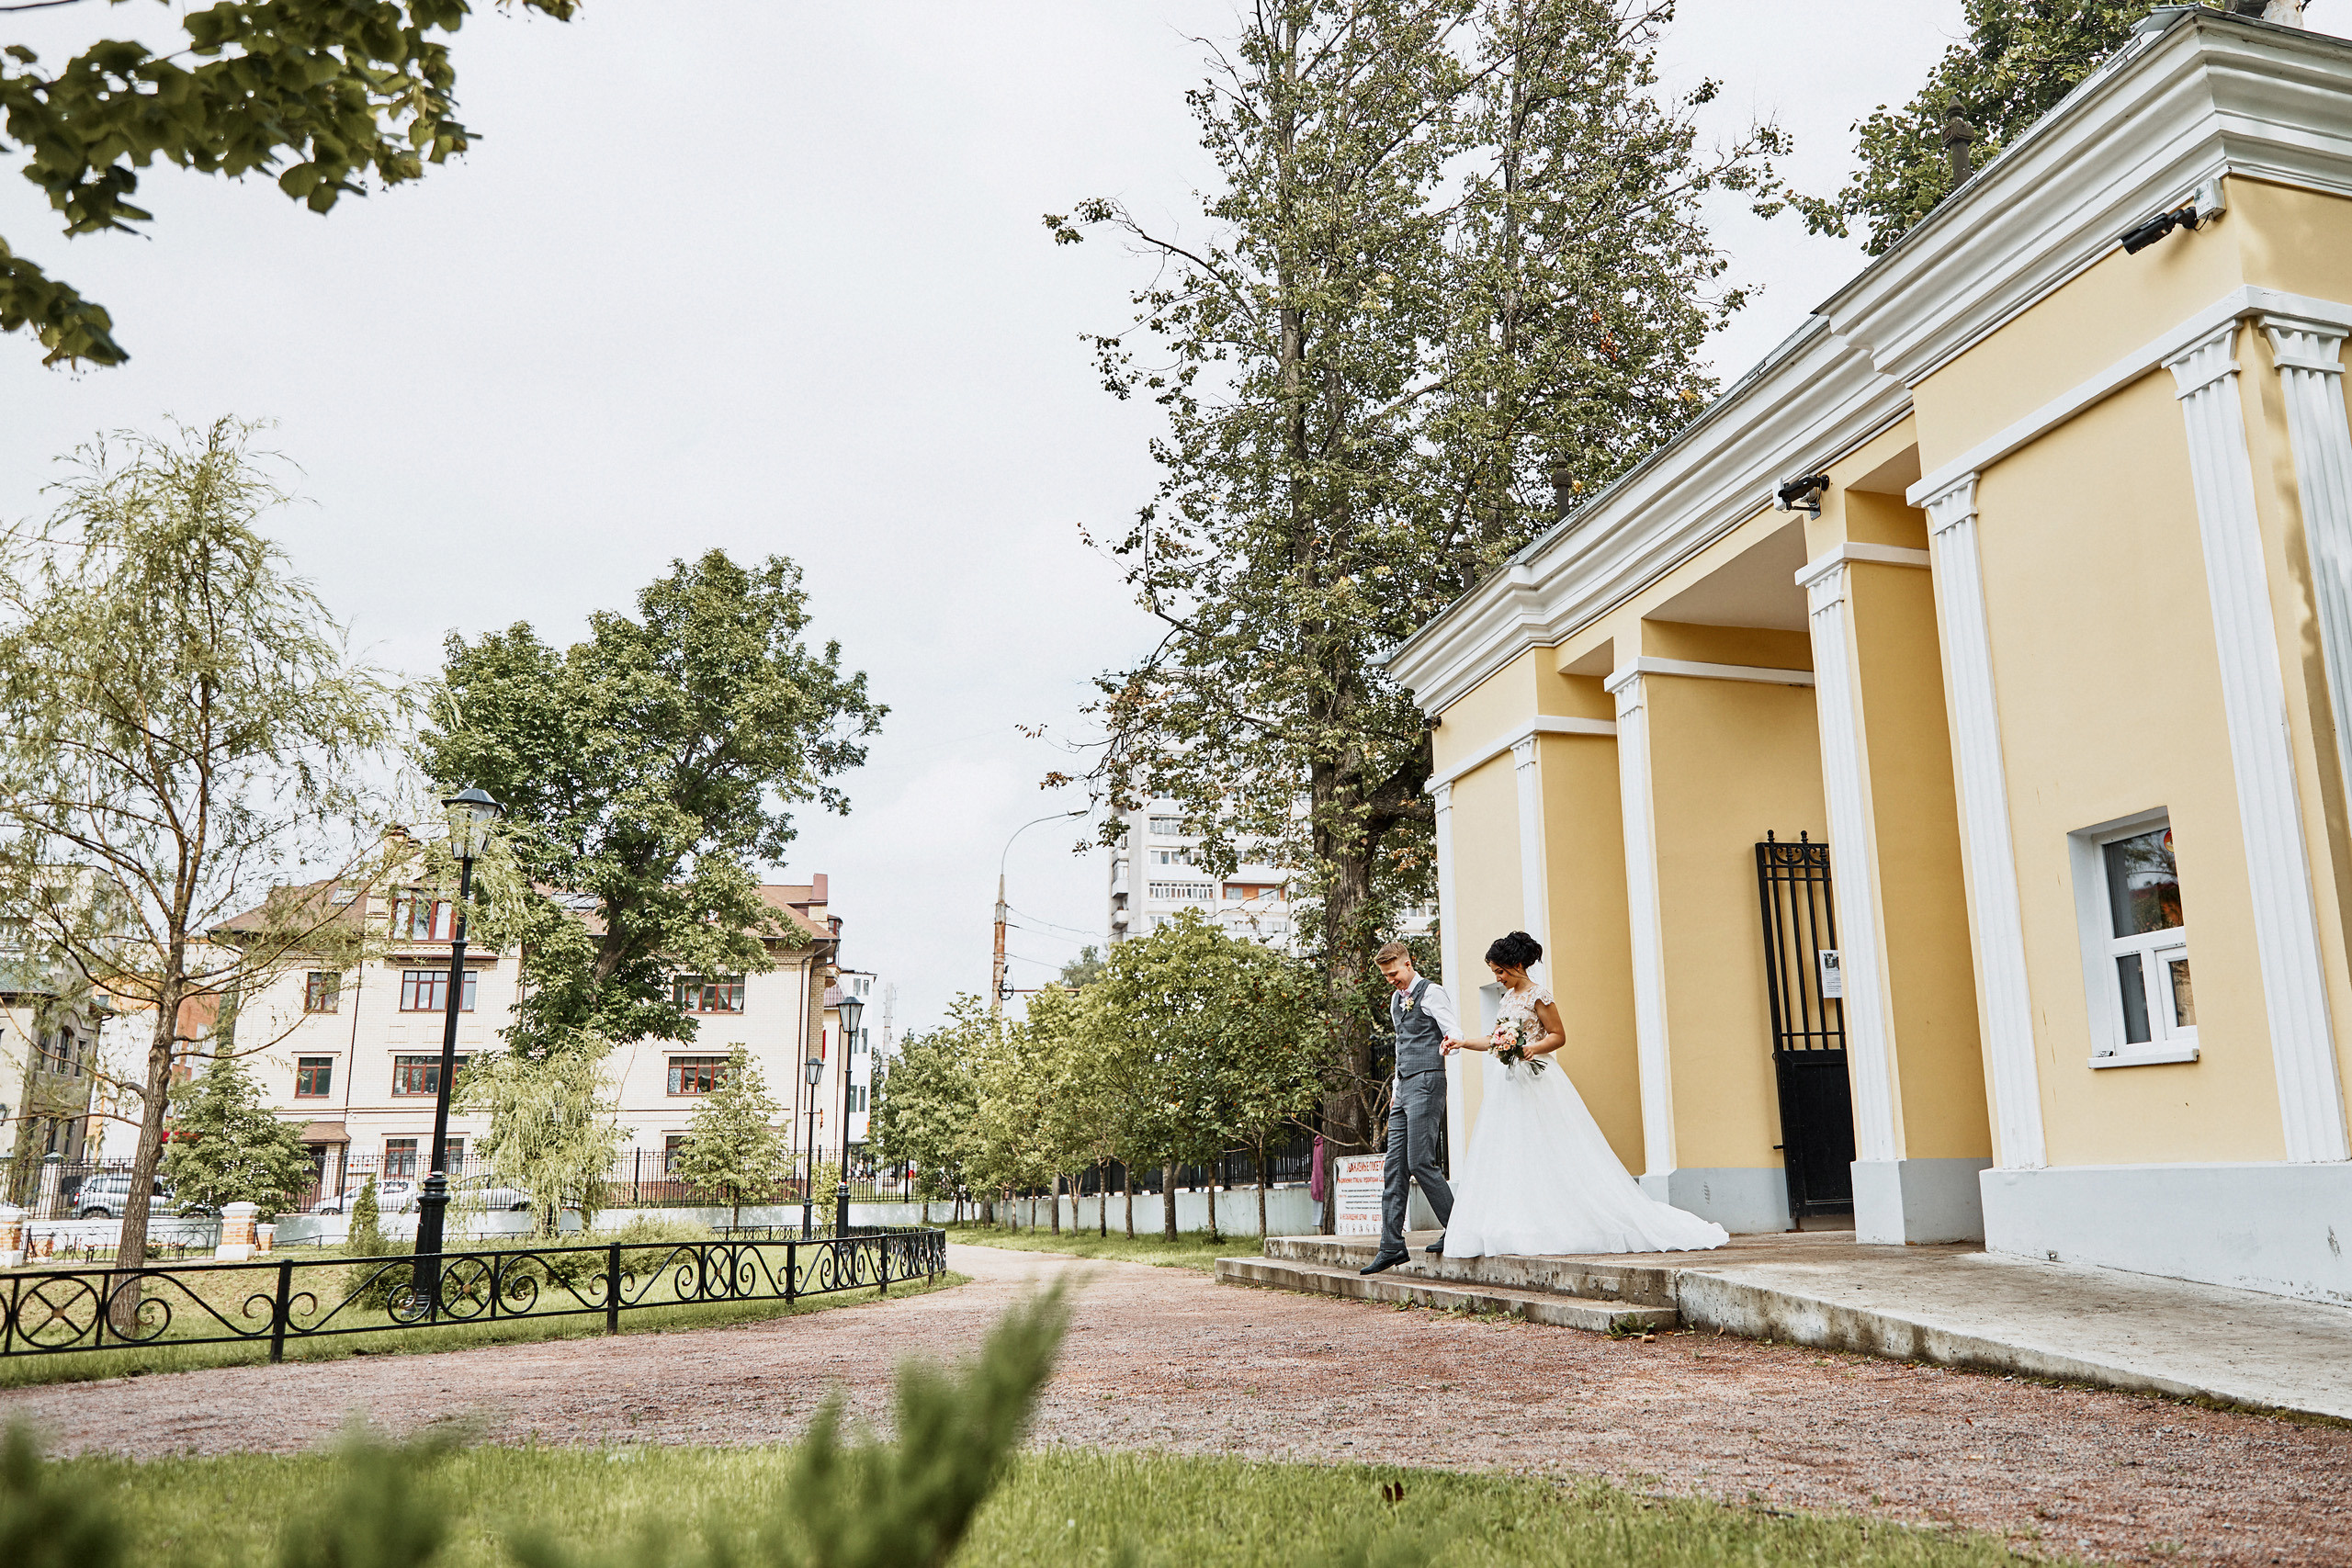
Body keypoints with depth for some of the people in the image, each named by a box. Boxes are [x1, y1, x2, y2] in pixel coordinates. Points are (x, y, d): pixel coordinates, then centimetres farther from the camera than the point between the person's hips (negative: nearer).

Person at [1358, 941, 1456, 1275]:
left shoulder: (1431, 992, -5)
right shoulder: (1396, 998, 20)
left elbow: (1455, 1031, -14)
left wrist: (1448, 1042, -37)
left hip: (1427, 1084, -8)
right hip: (1403, 1088, 8)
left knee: (1420, 1162, -14)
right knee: (1394, 1168, 3)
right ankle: (1391, 1246, 5)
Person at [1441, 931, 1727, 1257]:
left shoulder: (1537, 995, -8)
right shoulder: (1508, 998, 16)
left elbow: (1558, 1036, -9)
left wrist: (1533, 1049, -24)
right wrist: (1464, 1044, 18)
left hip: (1537, 1082, -8)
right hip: (1509, 1084, 8)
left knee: (1547, 1155, -8)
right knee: (1508, 1155, 3)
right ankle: (1518, 1231, 4)